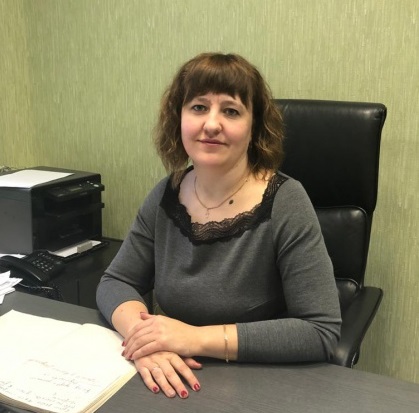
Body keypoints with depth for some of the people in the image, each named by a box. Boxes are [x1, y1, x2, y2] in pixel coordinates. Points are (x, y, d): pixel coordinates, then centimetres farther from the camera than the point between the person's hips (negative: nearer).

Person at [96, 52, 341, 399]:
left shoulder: (285, 204, -18)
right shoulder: (166, 196, -4)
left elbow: (322, 332, -20)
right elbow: (116, 282, 1)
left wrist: (198, 338, -25)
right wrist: (142, 333, -21)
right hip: (179, 386, 2)